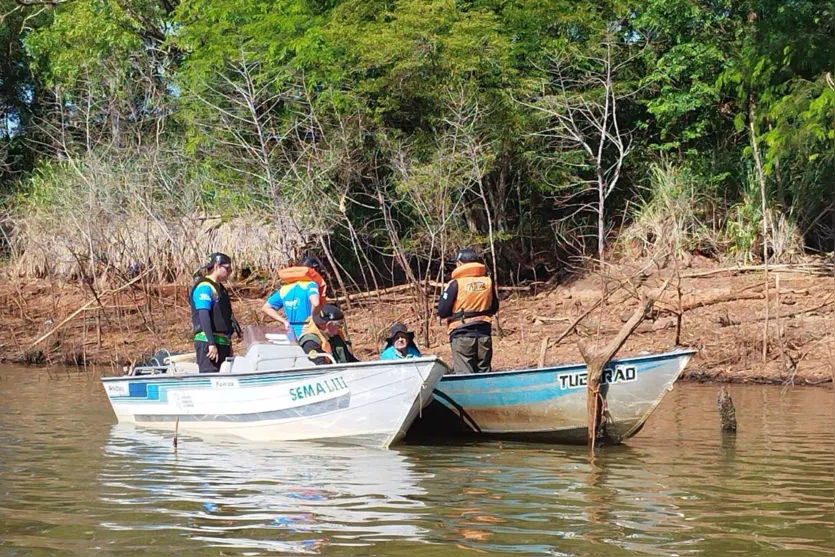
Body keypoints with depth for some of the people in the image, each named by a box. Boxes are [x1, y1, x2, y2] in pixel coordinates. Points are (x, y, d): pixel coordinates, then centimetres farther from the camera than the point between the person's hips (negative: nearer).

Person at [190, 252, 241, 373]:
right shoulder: (204, 287, -10)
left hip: (222, 342, 10)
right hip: (207, 341, -10)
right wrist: (211, 344, -25)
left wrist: (228, 344, 25)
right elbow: (203, 316, -19)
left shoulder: (219, 288, 20)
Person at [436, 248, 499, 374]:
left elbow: (442, 312, -9)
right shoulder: (488, 282, 3)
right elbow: (494, 308, 14)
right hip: (484, 335, 4)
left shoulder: (455, 284, -10)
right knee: (484, 371, 12)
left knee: (463, 374, -3)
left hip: (462, 336, -4)